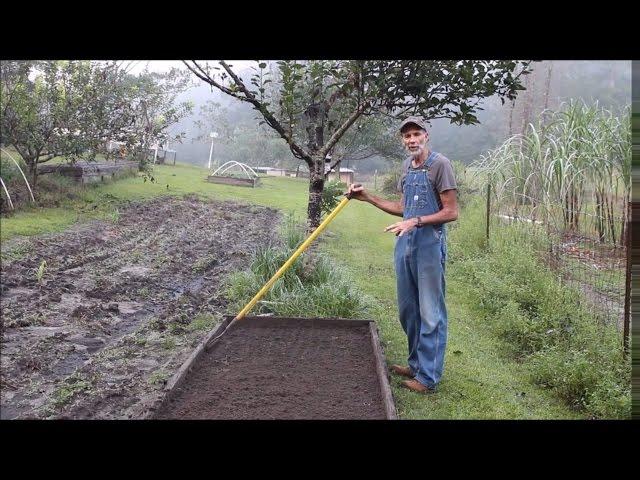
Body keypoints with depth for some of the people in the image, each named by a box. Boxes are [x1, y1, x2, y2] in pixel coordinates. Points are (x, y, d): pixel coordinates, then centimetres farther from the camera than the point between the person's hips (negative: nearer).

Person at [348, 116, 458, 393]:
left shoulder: (440, 164, -8)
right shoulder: (406, 166, 14)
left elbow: (451, 212, -12)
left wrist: (416, 222, -22)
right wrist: (367, 198, 15)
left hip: (429, 245, -8)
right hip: (404, 244, 8)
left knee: (430, 313, 0)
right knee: (407, 309, 15)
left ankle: (428, 377, 8)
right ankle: (416, 364, 30)